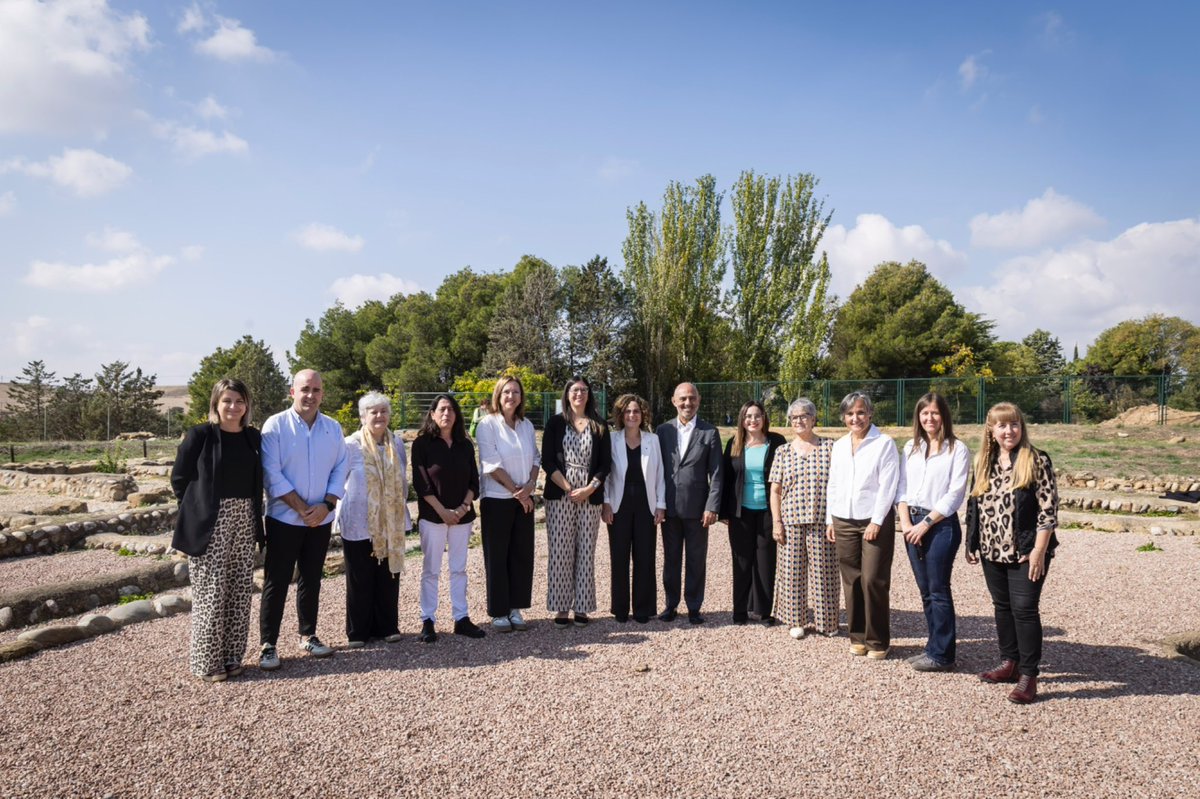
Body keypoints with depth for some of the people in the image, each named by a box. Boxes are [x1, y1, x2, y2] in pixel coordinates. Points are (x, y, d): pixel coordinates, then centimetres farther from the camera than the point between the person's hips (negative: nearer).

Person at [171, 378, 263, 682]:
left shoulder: (253, 437, 8)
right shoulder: (199, 435, -6)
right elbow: (179, 479, -1)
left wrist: (254, 514, 7)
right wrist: (197, 511, 0)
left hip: (244, 522, 5)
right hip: (210, 524, -5)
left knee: (240, 591, 8)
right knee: (211, 592, 0)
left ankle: (232, 656, 20)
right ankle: (207, 661, 12)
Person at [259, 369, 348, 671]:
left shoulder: (333, 428, 5)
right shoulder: (275, 425, -7)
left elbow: (340, 470, 4)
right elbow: (272, 474, -12)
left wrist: (326, 505, -10)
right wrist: (302, 508, -15)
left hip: (321, 519, 4)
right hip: (284, 518, -4)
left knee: (312, 579, 14)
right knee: (276, 582, 1)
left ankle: (308, 635, 27)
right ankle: (268, 644, 10)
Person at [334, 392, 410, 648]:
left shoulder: (397, 442, 7)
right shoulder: (351, 445, -8)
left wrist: (401, 508, 13)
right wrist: (342, 512, -3)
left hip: (391, 524, 4)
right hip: (359, 524, -4)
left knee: (389, 576, 9)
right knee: (359, 580, 5)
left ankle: (388, 626, 22)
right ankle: (358, 632, 16)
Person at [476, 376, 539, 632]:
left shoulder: (527, 425, 9)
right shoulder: (487, 424, -8)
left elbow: (536, 458, 10)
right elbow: (491, 464, -13)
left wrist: (530, 484, -9)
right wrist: (516, 490, -13)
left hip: (524, 499, 5)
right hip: (497, 499, -5)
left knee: (522, 554, 7)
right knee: (497, 556, 2)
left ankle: (515, 608, 18)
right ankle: (498, 612, 11)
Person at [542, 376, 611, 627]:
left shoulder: (599, 426, 9)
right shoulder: (555, 423, 5)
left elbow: (605, 463, 5)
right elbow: (547, 461, -1)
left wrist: (589, 489, -9)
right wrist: (568, 488, -10)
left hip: (590, 497, 1)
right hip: (559, 496, -1)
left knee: (586, 552, 2)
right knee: (560, 552, -1)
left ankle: (581, 607, 10)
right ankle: (561, 608, 6)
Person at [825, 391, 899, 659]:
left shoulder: (884, 443, -4)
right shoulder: (838, 446, 12)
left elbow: (887, 486, -9)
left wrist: (876, 522, -13)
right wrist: (830, 520, 11)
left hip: (876, 521, -5)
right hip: (844, 522, 5)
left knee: (874, 581, -5)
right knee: (851, 581, 7)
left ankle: (878, 641, 8)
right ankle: (858, 637, 18)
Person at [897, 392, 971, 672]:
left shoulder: (957, 449, -4)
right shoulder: (911, 448, 12)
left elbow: (955, 494, -10)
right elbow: (902, 487, 9)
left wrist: (926, 523, -12)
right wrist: (906, 522, -3)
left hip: (941, 525, -5)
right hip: (914, 524, 5)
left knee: (938, 591, -2)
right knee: (925, 590, 10)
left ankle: (941, 654, 7)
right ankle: (935, 647, 20)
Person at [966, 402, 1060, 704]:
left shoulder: (1037, 461, -8)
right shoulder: (983, 463, 9)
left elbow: (1048, 509, -11)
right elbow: (975, 506, 15)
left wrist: (1039, 550, -16)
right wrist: (971, 545, 12)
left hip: (1026, 553, -6)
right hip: (993, 552, 6)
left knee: (1024, 609, -5)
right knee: (1002, 607, 14)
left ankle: (1028, 675, 4)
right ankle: (1010, 662, 28)